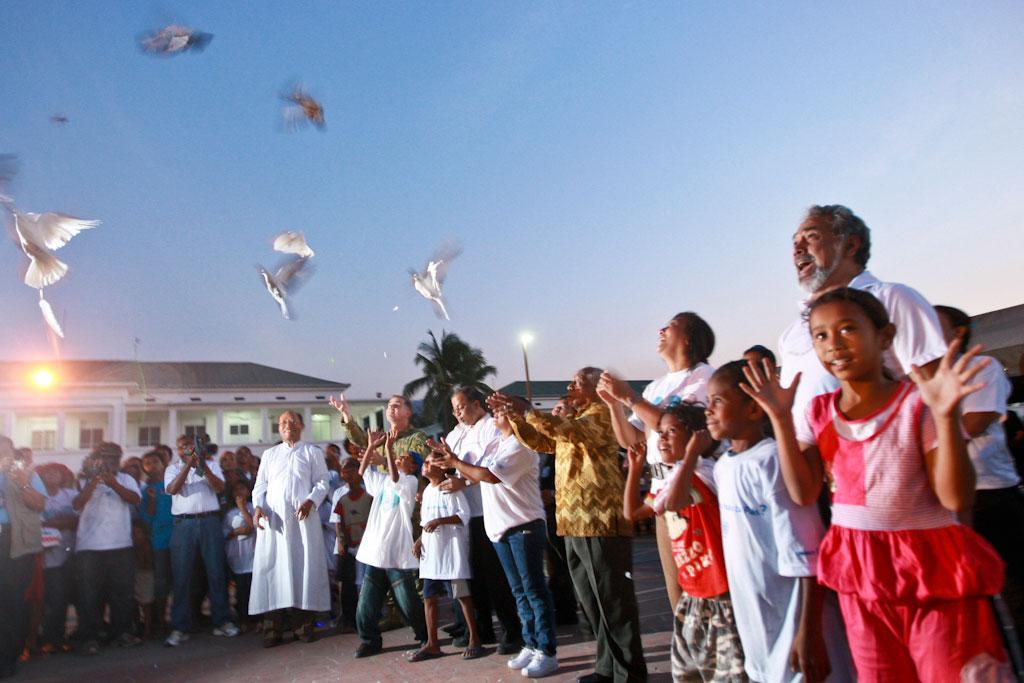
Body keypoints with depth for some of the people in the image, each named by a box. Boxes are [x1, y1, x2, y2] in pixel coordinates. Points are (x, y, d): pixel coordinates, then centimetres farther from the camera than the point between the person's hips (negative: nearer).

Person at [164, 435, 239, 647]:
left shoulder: (210, 464, 12)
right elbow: (172, 489, -8)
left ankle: (222, 621, 10)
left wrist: (204, 467, -14)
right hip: (184, 524, 0)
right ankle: (180, 628, 7)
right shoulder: (173, 468, 11)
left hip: (210, 521, 0)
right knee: (181, 575, 0)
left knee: (216, 572, 2)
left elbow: (220, 486, -2)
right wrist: (188, 464, -15)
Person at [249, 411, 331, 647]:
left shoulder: (313, 452, 11)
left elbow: (322, 483, 3)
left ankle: (306, 625, 4)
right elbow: (260, 485, 14)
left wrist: (311, 501, -15)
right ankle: (272, 627, 3)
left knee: (306, 566, -3)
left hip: (303, 517, -2)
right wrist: (258, 506, -4)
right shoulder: (269, 454, 20)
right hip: (273, 518, 2)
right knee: (272, 567, -1)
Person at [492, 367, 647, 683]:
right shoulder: (572, 421, 21)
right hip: (575, 524, 9)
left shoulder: (600, 414, -7)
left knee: (614, 600, -3)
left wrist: (528, 411, -29)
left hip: (600, 523, -9)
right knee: (592, 601, 15)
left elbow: (573, 431, -27)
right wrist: (514, 416, 2)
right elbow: (538, 442, 18)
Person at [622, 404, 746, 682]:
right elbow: (632, 511, 18)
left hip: (722, 593, -10)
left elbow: (673, 502, -37)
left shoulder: (704, 470, -17)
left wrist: (690, 454, -28)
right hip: (693, 596, 10)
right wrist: (635, 466, 12)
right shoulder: (676, 479, 12)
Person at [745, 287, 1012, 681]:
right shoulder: (818, 413, 1)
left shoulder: (917, 402, -12)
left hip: (930, 564, -4)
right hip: (859, 569, 4)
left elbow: (956, 499, -17)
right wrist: (781, 420, -12)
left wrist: (946, 415, -28)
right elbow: (804, 493, -7)